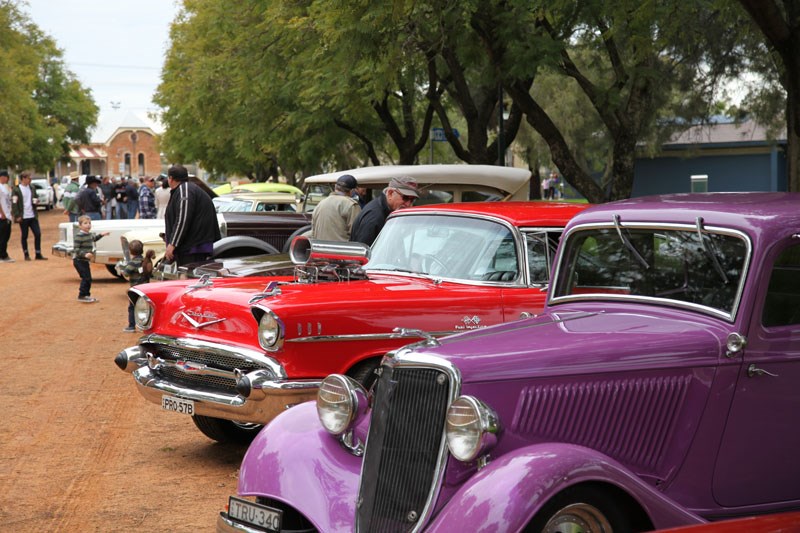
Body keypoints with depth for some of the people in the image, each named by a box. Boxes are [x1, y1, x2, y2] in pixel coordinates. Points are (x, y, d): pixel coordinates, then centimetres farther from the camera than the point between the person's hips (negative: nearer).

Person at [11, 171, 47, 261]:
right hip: (23, 217, -5)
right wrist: (17, 216, -13)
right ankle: (26, 255, 14)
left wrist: (36, 201, -2)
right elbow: (14, 204, -8)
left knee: (38, 234, -1)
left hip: (33, 216, 5)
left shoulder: (31, 188, 11)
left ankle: (38, 254, 6)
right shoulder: (16, 190, -6)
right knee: (24, 236, 4)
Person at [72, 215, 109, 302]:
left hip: (85, 261, 9)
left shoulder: (89, 234, 9)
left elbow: (93, 239, 34)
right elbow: (75, 249, -23)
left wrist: (101, 235, 31)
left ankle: (86, 295, 24)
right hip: (79, 260, -9)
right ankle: (82, 296, -4)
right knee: (86, 278, -11)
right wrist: (84, 254, -34)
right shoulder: (79, 236, -19)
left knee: (87, 278, 14)